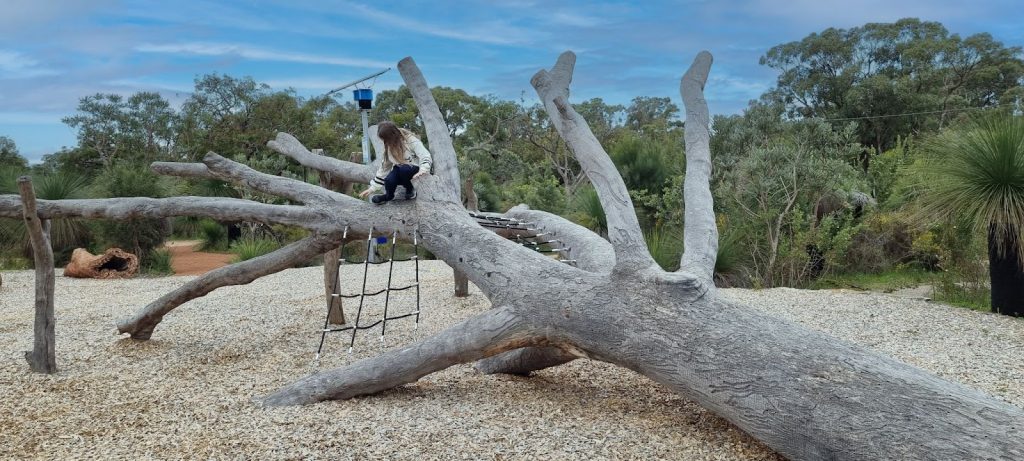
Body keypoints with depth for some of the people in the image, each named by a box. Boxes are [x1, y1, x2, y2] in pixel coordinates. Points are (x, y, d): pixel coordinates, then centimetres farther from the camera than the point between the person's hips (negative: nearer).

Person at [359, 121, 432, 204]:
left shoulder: (411, 140, -20)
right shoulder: (389, 147, -1)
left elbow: (425, 156, -27)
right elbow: (384, 167, 4)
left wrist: (423, 170, -49)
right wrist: (373, 187, 1)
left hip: (415, 169, -4)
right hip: (400, 170, 4)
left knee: (403, 169, -37)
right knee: (389, 181, -29)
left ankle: (410, 190, -7)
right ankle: (388, 196, 5)